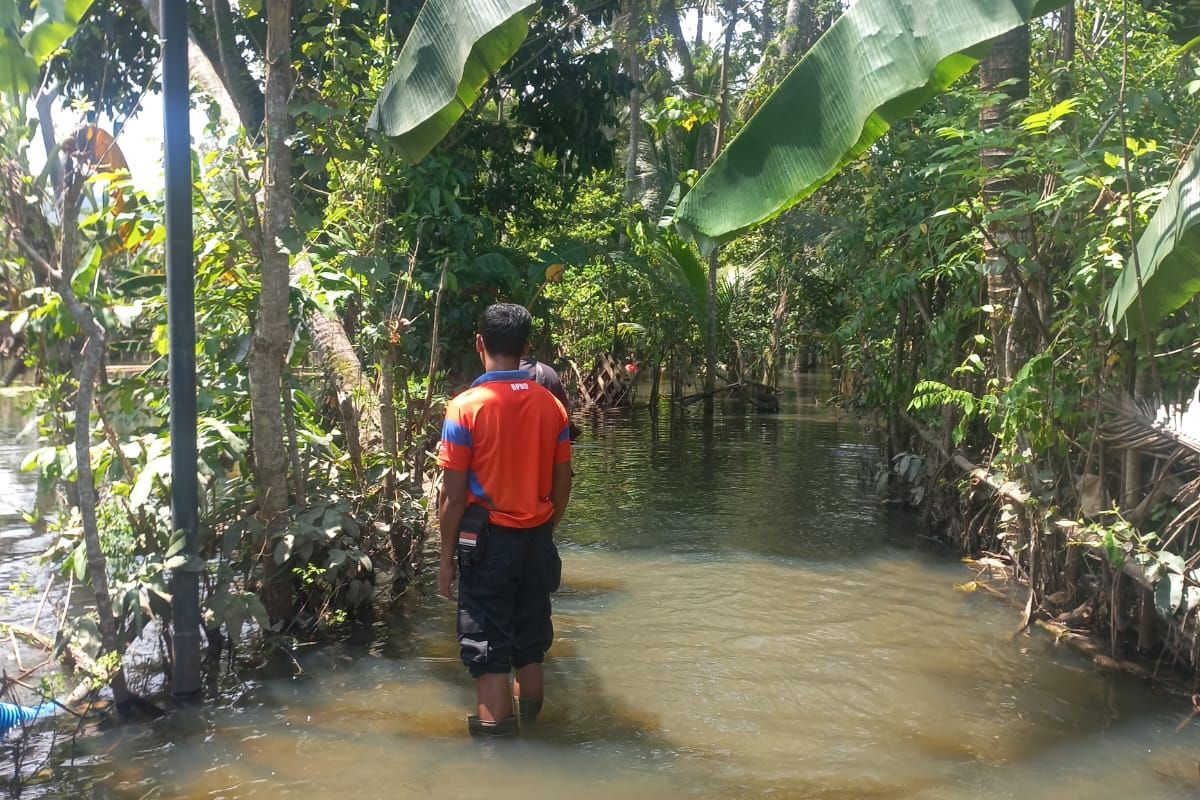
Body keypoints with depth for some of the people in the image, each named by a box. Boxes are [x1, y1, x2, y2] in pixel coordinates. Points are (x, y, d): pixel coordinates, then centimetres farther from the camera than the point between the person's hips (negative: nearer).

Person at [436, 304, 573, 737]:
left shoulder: (466, 407, -13)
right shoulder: (552, 406, 0)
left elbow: (453, 494, -12)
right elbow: (562, 485, 5)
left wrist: (446, 557, -4)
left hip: (489, 539, -5)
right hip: (536, 539, 5)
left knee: (486, 646, 5)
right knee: (531, 639, 19)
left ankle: (494, 728, 9)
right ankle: (530, 716, 32)